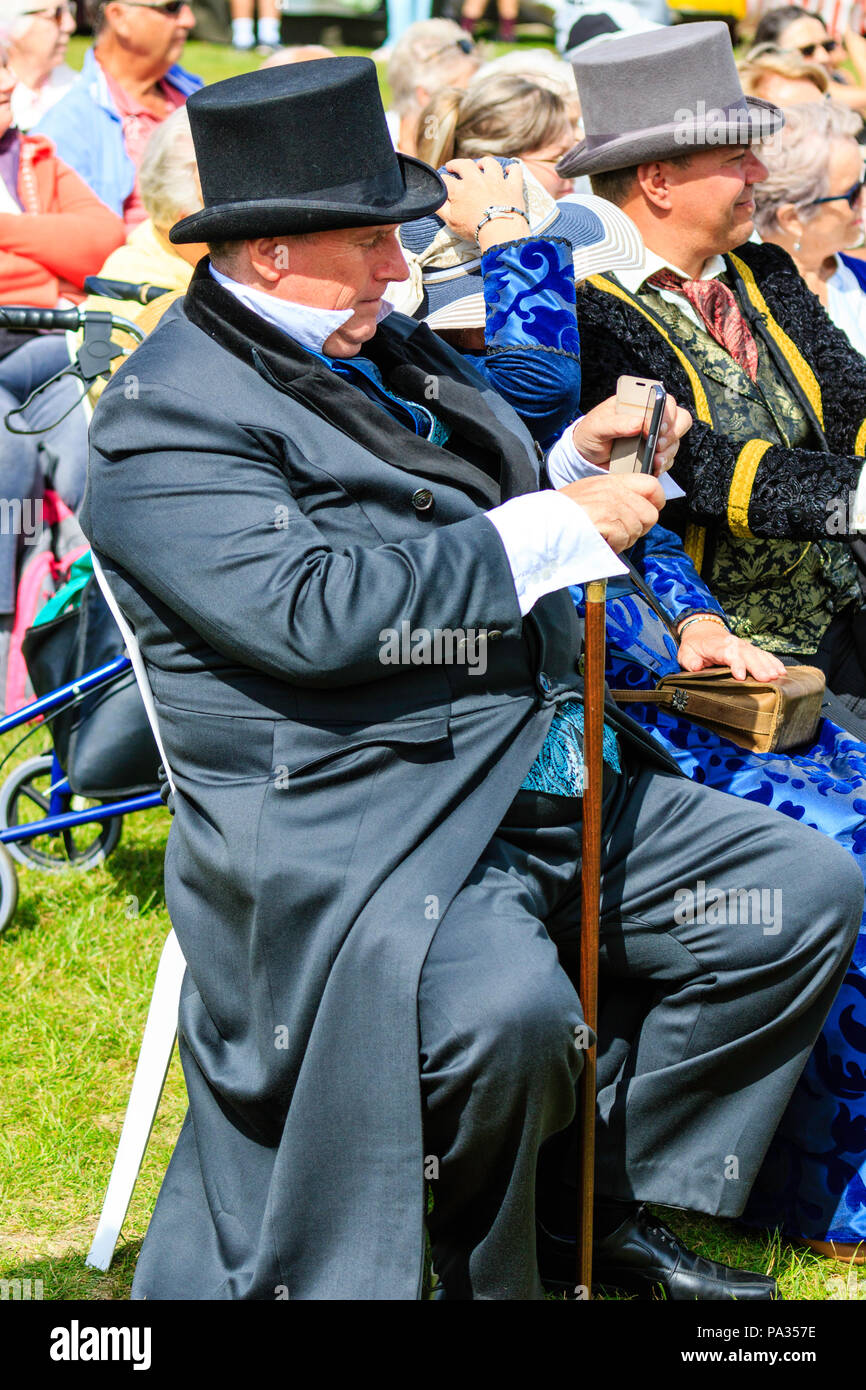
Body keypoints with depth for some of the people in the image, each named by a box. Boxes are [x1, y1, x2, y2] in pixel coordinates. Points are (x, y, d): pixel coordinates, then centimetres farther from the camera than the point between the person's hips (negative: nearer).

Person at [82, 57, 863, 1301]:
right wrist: (547, 531, -19)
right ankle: (493, 1271, -6)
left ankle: (618, 1202, 13)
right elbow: (313, 612, -25)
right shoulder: (165, 421, -12)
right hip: (356, 819, -9)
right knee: (510, 1007, -36)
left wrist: (574, 461, 9)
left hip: (545, 779, 10)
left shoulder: (384, 348, 17)